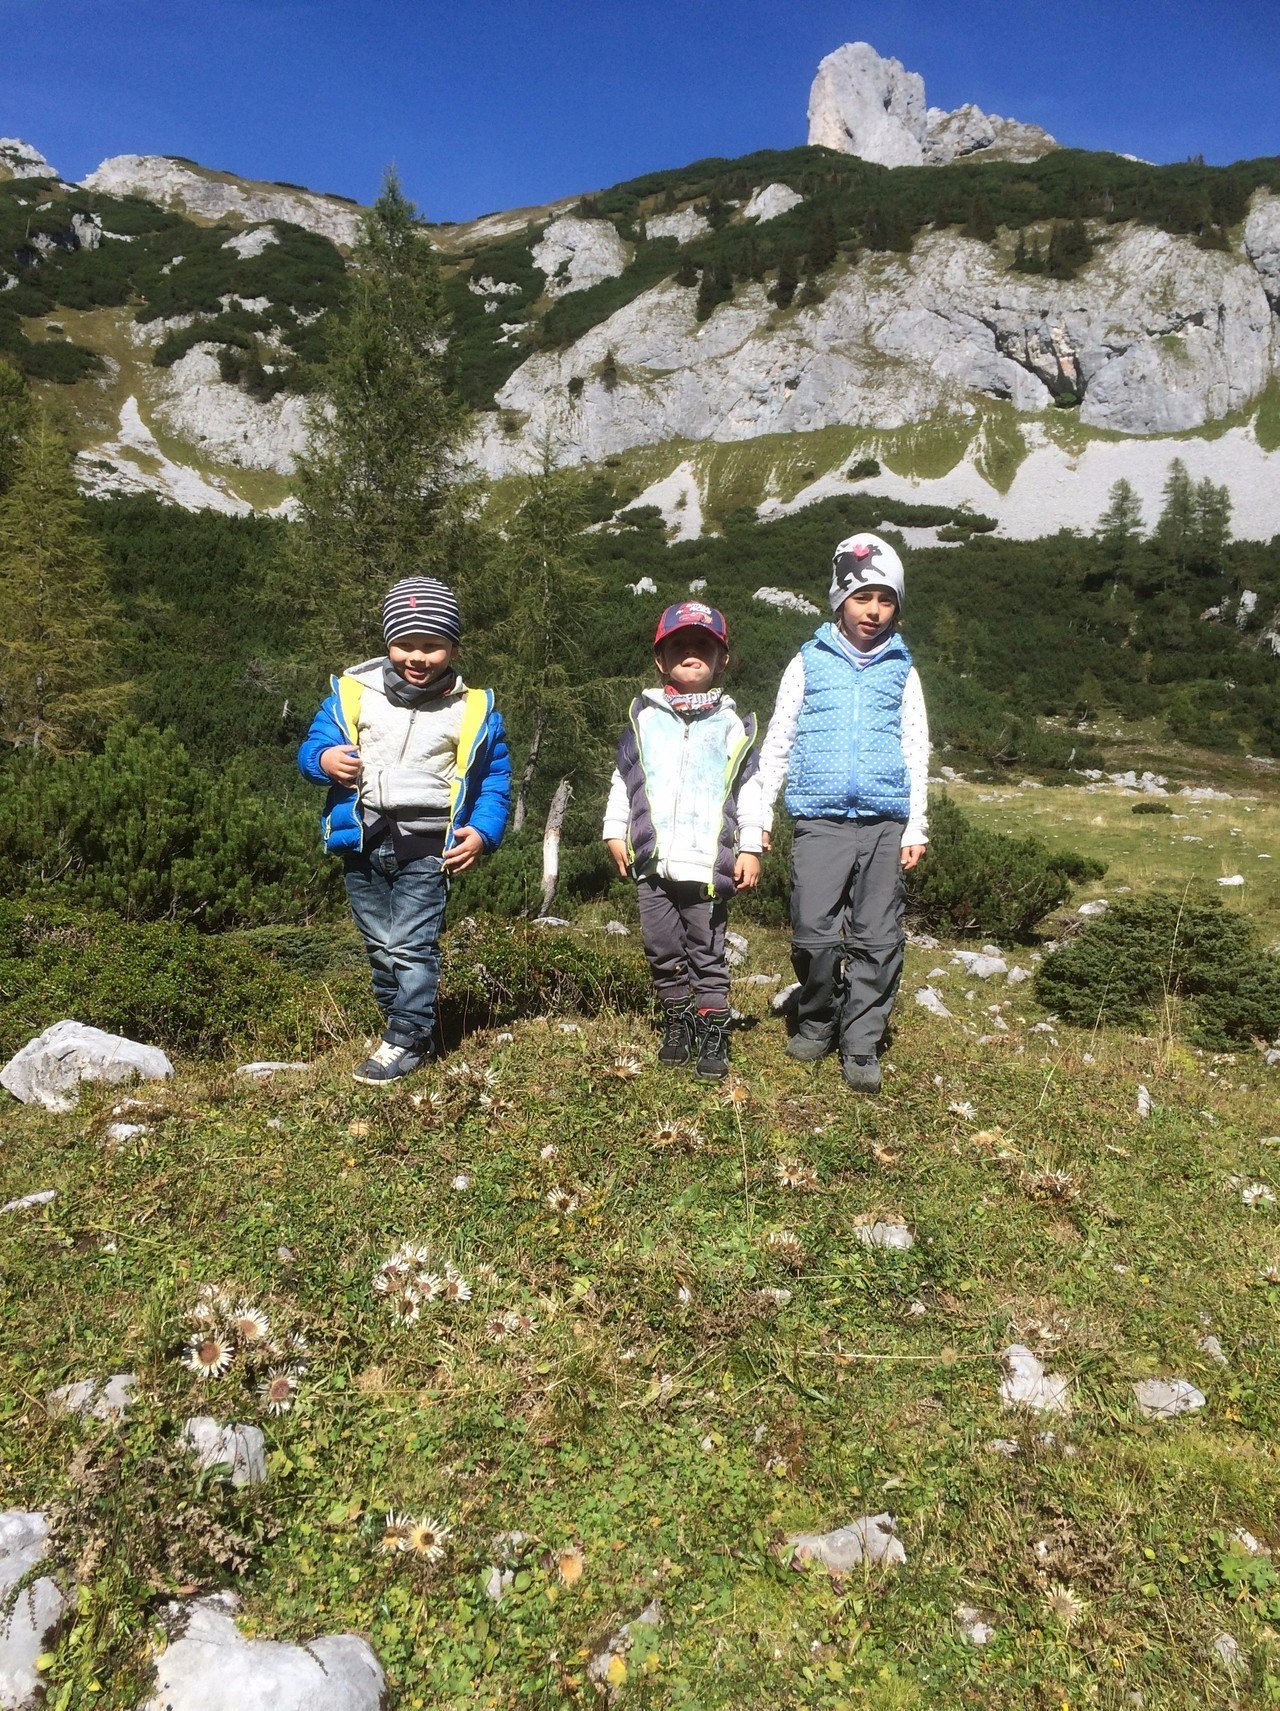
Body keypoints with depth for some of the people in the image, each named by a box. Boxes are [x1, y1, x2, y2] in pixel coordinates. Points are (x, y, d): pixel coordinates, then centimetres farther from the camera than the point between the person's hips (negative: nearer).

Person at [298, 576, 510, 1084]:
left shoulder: (473, 710, 2)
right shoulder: (354, 692, 4)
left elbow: (495, 781, 7)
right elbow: (312, 743, 10)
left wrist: (482, 833, -7)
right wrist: (324, 759, -14)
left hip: (426, 846, -3)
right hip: (362, 841, 4)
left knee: (411, 945, -8)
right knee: (380, 946, 14)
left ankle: (407, 1042, 2)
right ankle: (402, 1020, 29)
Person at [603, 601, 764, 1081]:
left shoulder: (732, 724, 6)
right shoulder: (644, 717, 10)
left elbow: (749, 790, 6)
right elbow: (623, 780, 15)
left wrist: (750, 848, 1)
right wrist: (615, 832, 9)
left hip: (708, 863, -2)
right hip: (653, 861, 3)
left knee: (707, 953, 3)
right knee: (662, 950, 11)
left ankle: (713, 1034, 12)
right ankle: (677, 1021, 26)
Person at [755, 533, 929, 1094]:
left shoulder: (902, 669, 13)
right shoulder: (809, 662, 9)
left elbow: (916, 752, 13)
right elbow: (777, 742, 10)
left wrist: (916, 827, 6)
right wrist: (760, 814, 5)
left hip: (884, 824, 1)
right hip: (819, 821, -1)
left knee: (876, 941, 0)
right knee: (813, 935, -6)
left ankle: (861, 1045, 12)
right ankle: (817, 1022, 18)